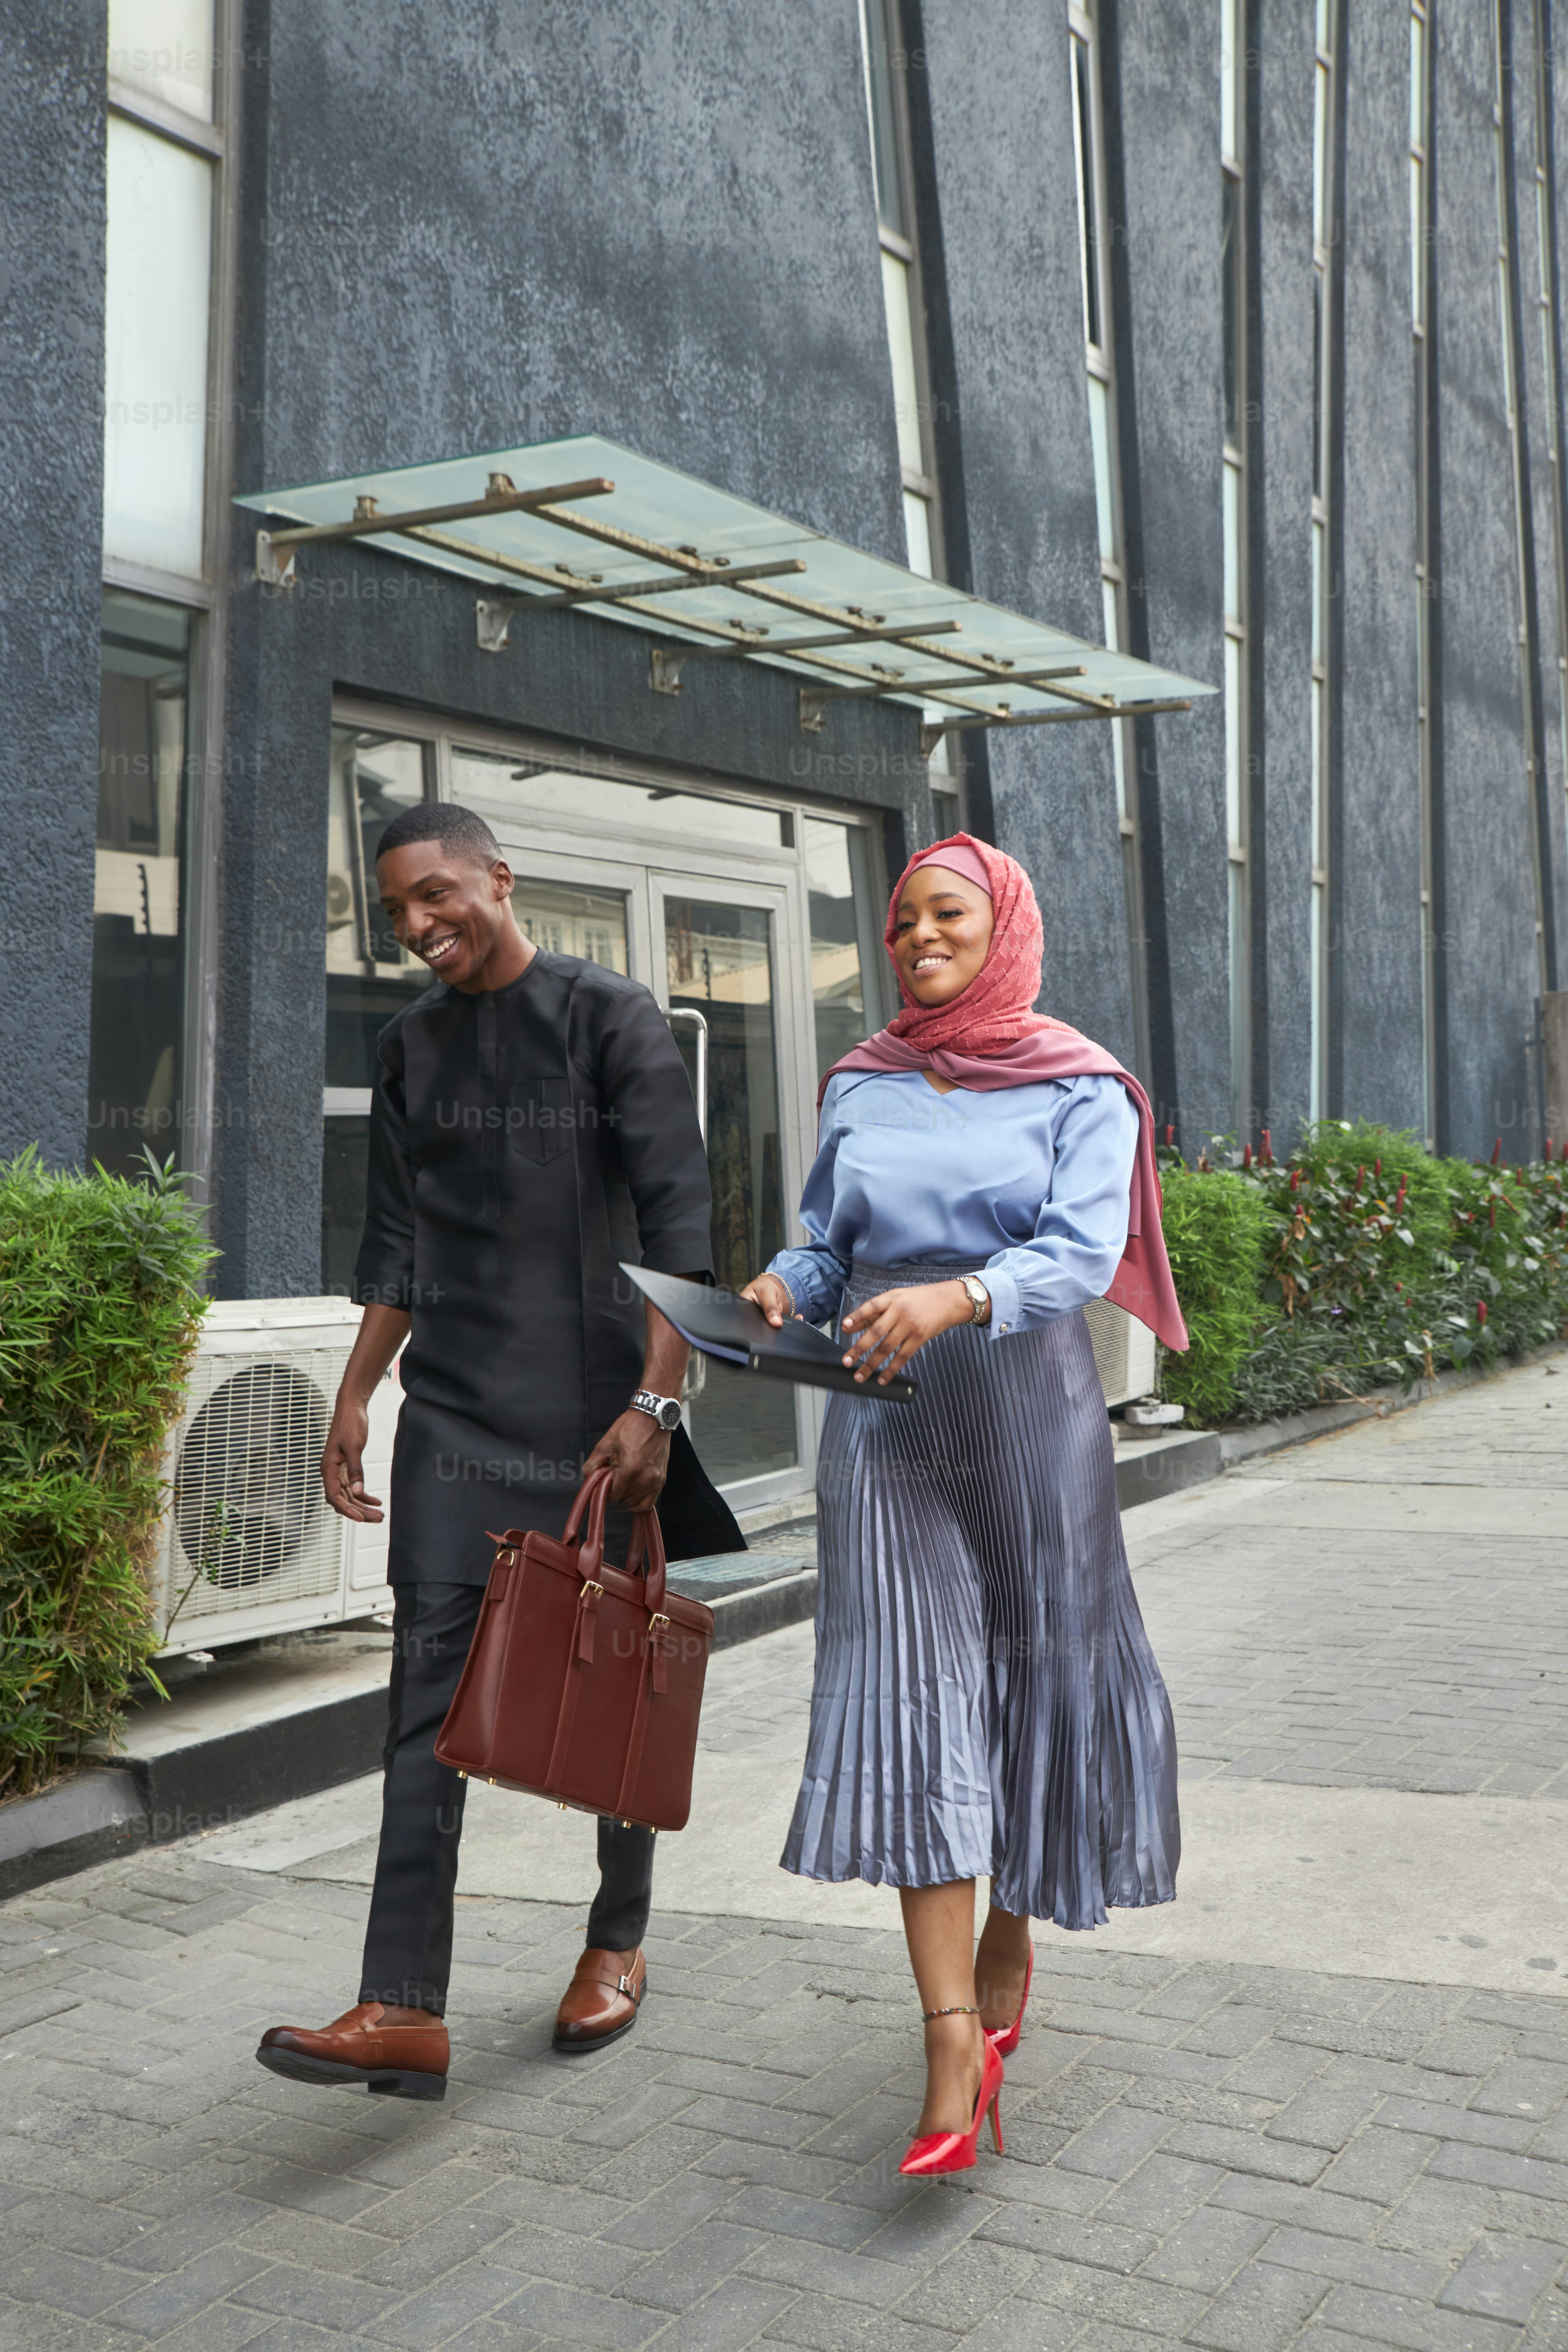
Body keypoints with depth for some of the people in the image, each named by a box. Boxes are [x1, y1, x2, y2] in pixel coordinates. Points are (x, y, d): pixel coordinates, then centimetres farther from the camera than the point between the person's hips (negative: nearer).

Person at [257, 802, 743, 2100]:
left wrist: (654, 1400, -17)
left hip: (596, 1410, -4)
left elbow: (676, 1217, -10)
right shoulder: (412, 1046, 11)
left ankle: (619, 1944, 27)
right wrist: (355, 1397, 9)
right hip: (455, 1410, 4)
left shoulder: (609, 1015, -4)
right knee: (432, 1689, -4)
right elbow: (397, 1243, 16)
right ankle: (405, 2011, -4)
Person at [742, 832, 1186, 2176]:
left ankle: (1010, 1939, 36)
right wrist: (783, 1291, -9)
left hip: (1028, 1409, -1)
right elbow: (832, 1247, 15)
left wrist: (954, 1299, -31)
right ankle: (956, 2045, -4)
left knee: (1038, 1677, 8)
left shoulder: (1077, 1087, 0)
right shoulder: (859, 1089, 11)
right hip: (887, 1421, 2)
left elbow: (1081, 1251, -13)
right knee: (907, 1704, -7)